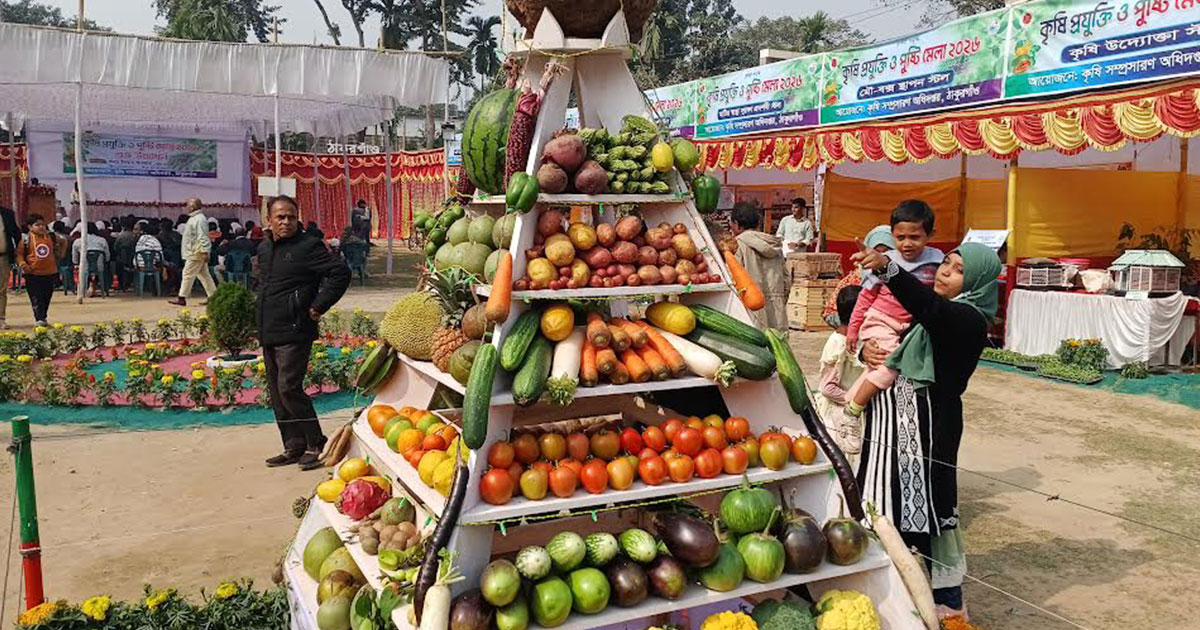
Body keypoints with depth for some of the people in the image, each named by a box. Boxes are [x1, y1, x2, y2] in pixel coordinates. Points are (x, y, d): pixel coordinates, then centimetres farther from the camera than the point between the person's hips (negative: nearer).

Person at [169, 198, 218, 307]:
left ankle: (182, 298, -2)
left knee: (188, 274, -6)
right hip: (195, 254, 11)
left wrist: (205, 252, -27)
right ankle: (213, 296, 13)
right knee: (204, 274, 11)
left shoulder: (199, 219, -16)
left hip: (196, 254, -11)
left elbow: (203, 237, -23)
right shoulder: (194, 218, 18)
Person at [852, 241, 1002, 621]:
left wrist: (886, 268, -50)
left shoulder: (969, 319, -12)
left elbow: (930, 308, -35)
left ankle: (949, 600, 18)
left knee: (925, 504, 1)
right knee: (893, 502, 14)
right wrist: (867, 350, -5)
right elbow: (881, 334, 21)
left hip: (928, 426, -7)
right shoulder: (921, 309, 14)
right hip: (891, 420, 7)